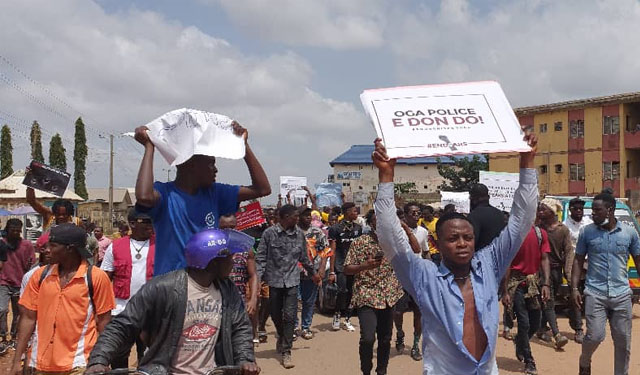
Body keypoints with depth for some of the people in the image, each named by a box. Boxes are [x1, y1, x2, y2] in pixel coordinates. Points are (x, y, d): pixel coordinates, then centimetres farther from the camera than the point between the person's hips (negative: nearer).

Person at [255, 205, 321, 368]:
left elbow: (304, 257, 16)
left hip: (292, 281, 1)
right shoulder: (269, 233, -7)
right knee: (275, 314, 12)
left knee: (289, 316, -5)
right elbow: (261, 257, -5)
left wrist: (313, 273, 23)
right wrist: (257, 278, -14)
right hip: (273, 280, -1)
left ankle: (286, 352, 4)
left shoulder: (299, 234, 3)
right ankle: (282, 338, 42)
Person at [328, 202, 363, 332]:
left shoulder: (358, 228, 12)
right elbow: (332, 251, -3)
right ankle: (337, 316, 5)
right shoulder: (336, 229, -2)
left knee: (351, 294, 5)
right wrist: (331, 271, -8)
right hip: (341, 266, -4)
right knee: (343, 291, -16)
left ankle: (347, 320, 18)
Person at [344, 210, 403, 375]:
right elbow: (346, 269, -2)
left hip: (388, 297, 4)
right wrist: (366, 265, -19)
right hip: (366, 297, -4)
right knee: (368, 338, -15)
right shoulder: (360, 242, -3)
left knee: (385, 339, 12)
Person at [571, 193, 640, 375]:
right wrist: (574, 288, -3)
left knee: (623, 341, 7)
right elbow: (578, 260, 5)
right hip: (595, 293, -1)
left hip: (622, 294, 2)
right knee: (595, 336, -7)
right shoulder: (587, 232, 0)